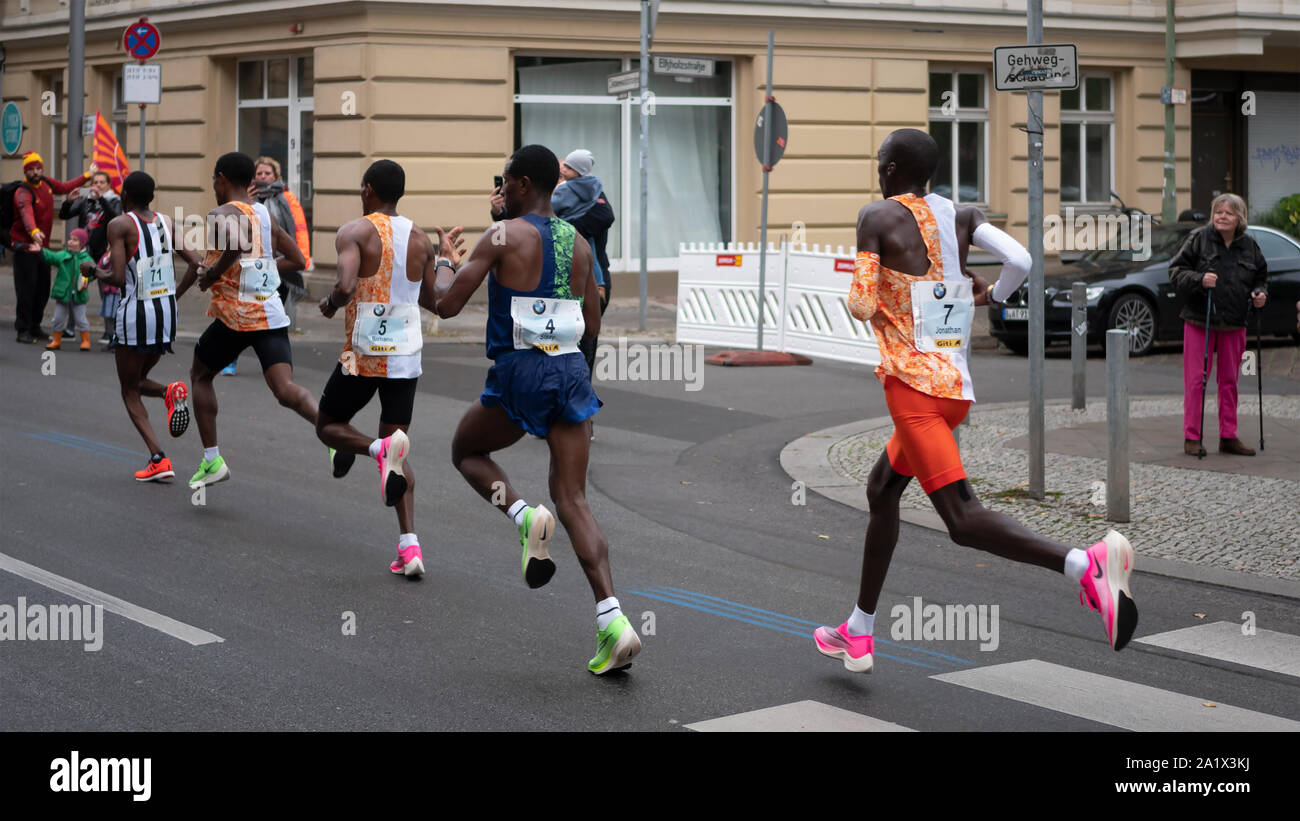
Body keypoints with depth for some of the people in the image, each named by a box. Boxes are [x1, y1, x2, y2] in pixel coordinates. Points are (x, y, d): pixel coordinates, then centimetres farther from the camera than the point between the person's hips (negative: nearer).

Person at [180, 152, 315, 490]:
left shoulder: (222, 214, -5)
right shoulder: (266, 214, 18)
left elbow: (237, 242, -29)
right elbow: (297, 260, 22)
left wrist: (212, 273, -14)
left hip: (237, 314, -5)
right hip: (272, 314, 5)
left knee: (200, 375, 19)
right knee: (285, 389, -9)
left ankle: (212, 461, 18)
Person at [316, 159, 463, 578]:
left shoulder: (354, 232, -9)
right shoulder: (421, 239, 6)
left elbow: (345, 286, -25)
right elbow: (434, 301, 13)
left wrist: (330, 304, -4)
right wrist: (446, 261, 30)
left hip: (363, 355, -4)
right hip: (406, 356, 5)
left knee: (328, 426, 17)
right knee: (395, 447, 13)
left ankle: (381, 449, -17)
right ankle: (409, 545, -3)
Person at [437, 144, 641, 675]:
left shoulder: (503, 235, -6)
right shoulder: (579, 243, 11)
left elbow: (447, 306, -6)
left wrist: (443, 271, 15)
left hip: (520, 371, -5)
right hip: (571, 370, 5)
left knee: (466, 452, 23)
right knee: (572, 499, 5)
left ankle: (522, 515, -7)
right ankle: (612, 619, -9)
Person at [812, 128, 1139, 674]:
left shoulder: (877, 218, -4)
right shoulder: (962, 216, 10)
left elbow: (862, 307, -11)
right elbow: (1021, 262, -4)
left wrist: (856, 297, 13)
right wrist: (988, 297, 16)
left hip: (912, 380, -8)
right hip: (957, 384, 8)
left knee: (962, 518, -16)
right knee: (882, 490, 24)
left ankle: (1086, 563, -38)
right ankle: (858, 634, 32)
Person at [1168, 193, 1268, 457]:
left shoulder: (1249, 246, 6)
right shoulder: (1199, 239, -3)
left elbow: (1261, 277, 19)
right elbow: (1176, 271, -4)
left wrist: (1260, 294, -1)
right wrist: (1199, 279, -21)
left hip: (1234, 324, 3)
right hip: (1199, 320, -3)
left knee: (1229, 380, 9)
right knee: (1196, 379, -3)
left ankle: (1228, 437, 18)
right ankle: (1192, 437, 4)